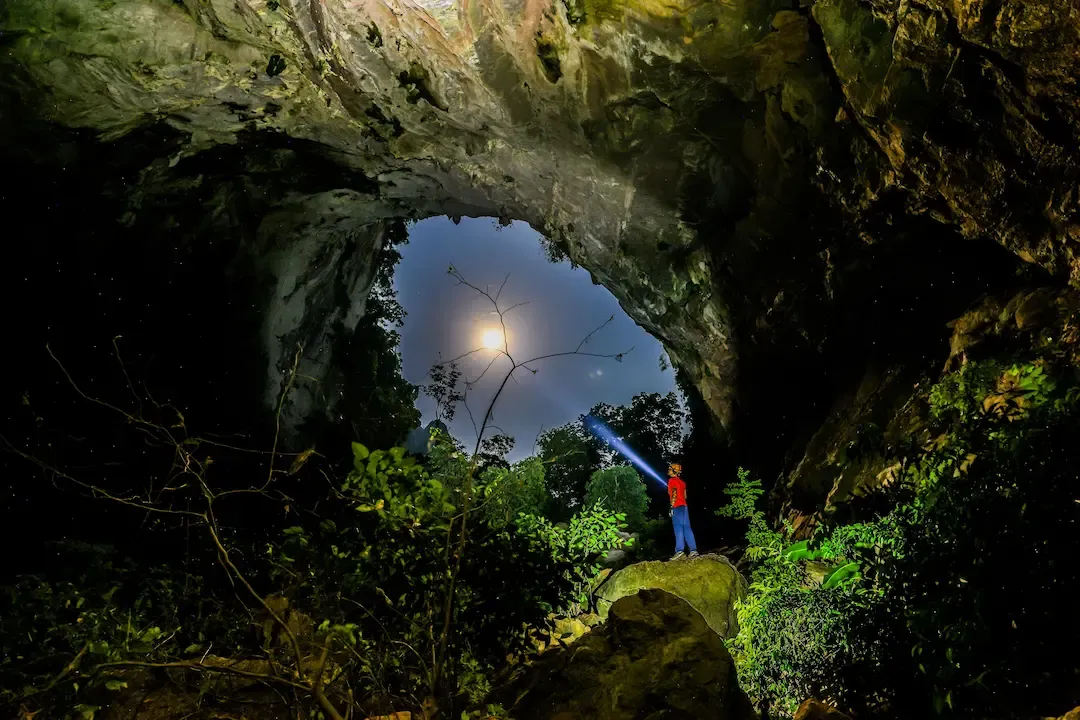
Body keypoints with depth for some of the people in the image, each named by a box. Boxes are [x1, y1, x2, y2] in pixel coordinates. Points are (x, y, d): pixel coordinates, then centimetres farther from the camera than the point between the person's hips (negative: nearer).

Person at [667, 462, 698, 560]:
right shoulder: (681, 481, 20)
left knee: (678, 528, -12)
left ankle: (679, 550, -19)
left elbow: (674, 494, -16)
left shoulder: (672, 480, -6)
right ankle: (693, 550, 1)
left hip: (677, 507, -8)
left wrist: (671, 507, -17)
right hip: (684, 506, 8)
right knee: (686, 528, 5)